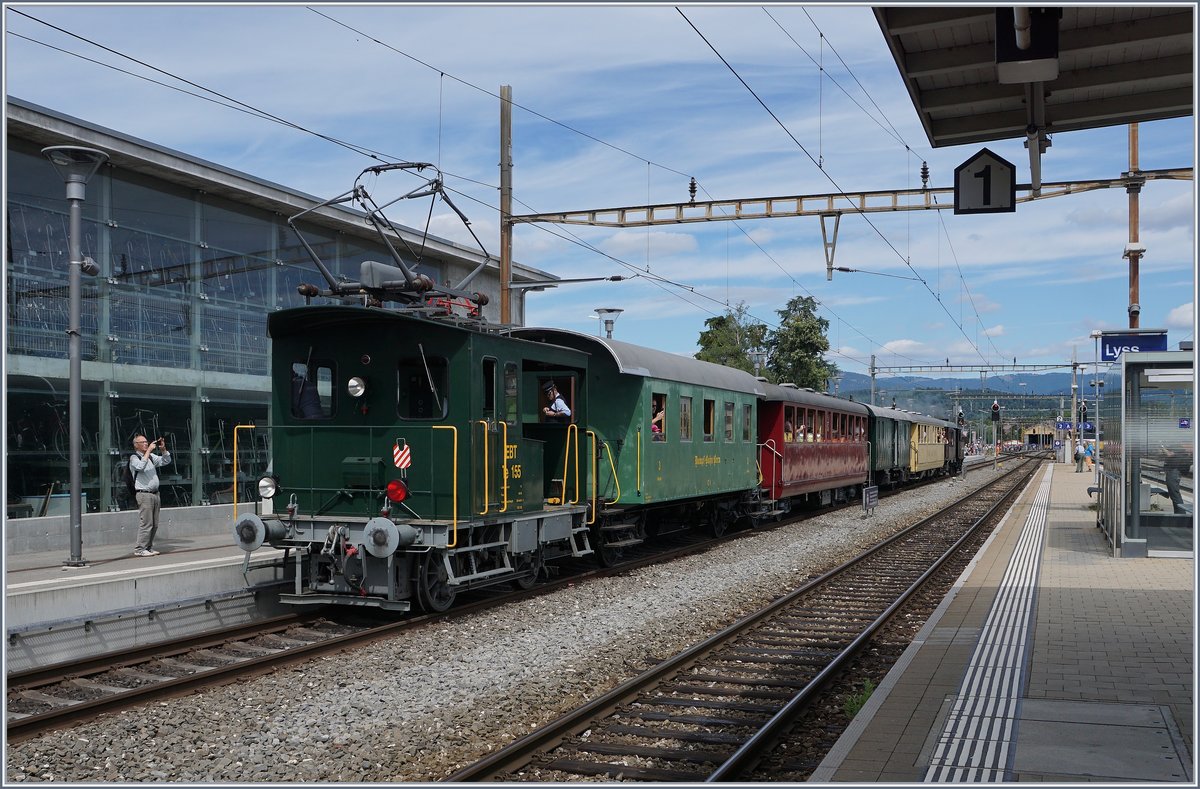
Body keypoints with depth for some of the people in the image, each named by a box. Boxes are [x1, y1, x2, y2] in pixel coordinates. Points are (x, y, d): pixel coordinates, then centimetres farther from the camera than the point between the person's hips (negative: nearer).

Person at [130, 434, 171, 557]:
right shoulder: (134, 458, -3)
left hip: (155, 494, 8)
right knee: (146, 523, -11)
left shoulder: (152, 457, 18)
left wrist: (163, 449, 6)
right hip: (144, 494, -8)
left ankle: (149, 547, 16)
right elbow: (140, 466, -23)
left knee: (154, 524, 9)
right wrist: (149, 450, -19)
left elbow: (166, 461, 22)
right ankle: (140, 549, -6)